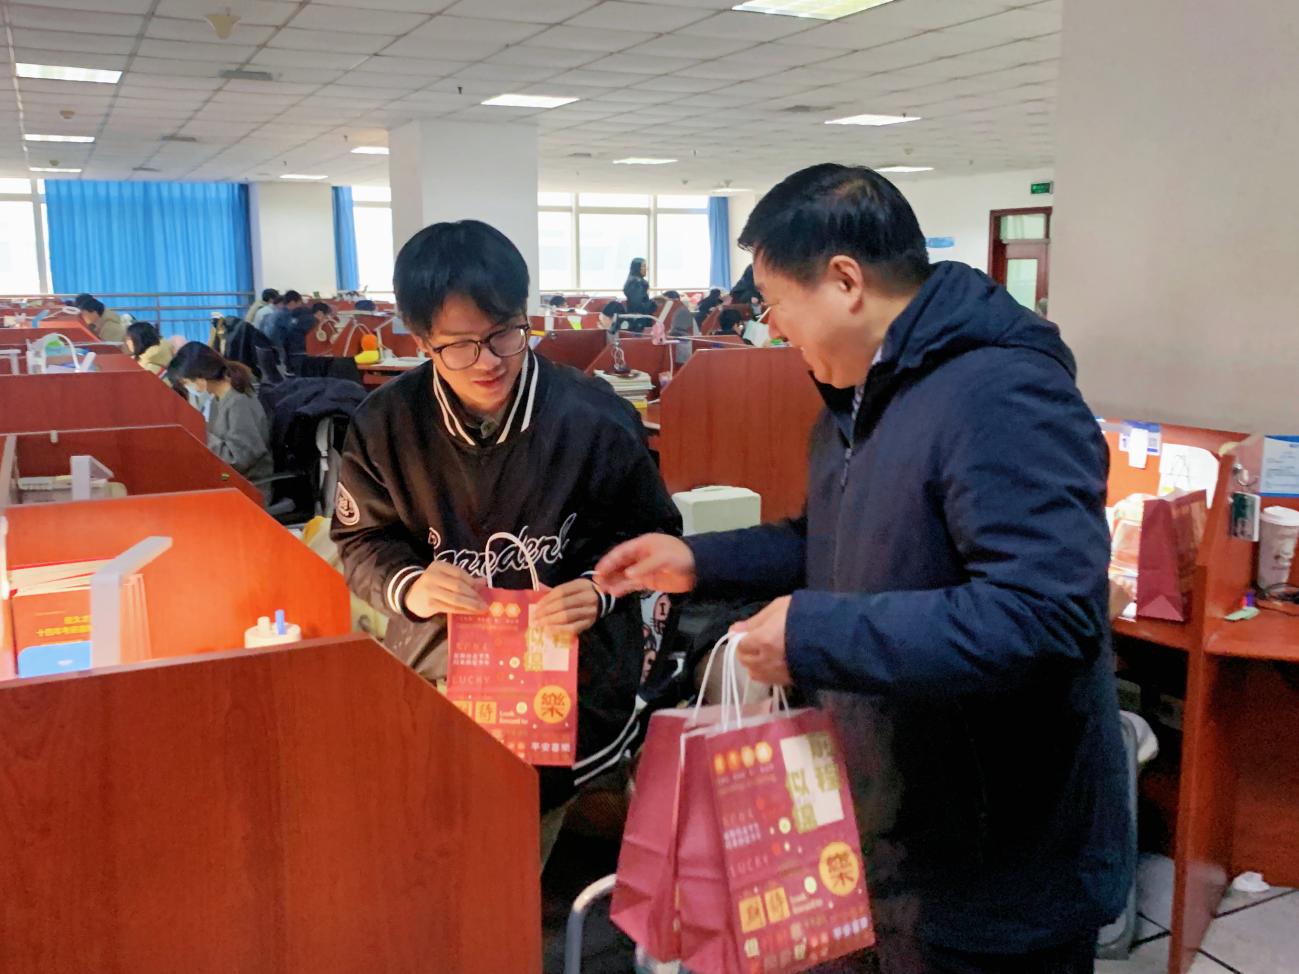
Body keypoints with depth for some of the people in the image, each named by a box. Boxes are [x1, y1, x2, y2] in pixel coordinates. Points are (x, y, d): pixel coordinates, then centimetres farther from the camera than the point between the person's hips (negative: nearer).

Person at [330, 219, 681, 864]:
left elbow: (651, 535, 2)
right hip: (434, 678, 2)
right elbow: (361, 540, 7)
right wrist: (408, 585, -13)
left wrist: (599, 590, -16)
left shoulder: (594, 418, -11)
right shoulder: (386, 423, -6)